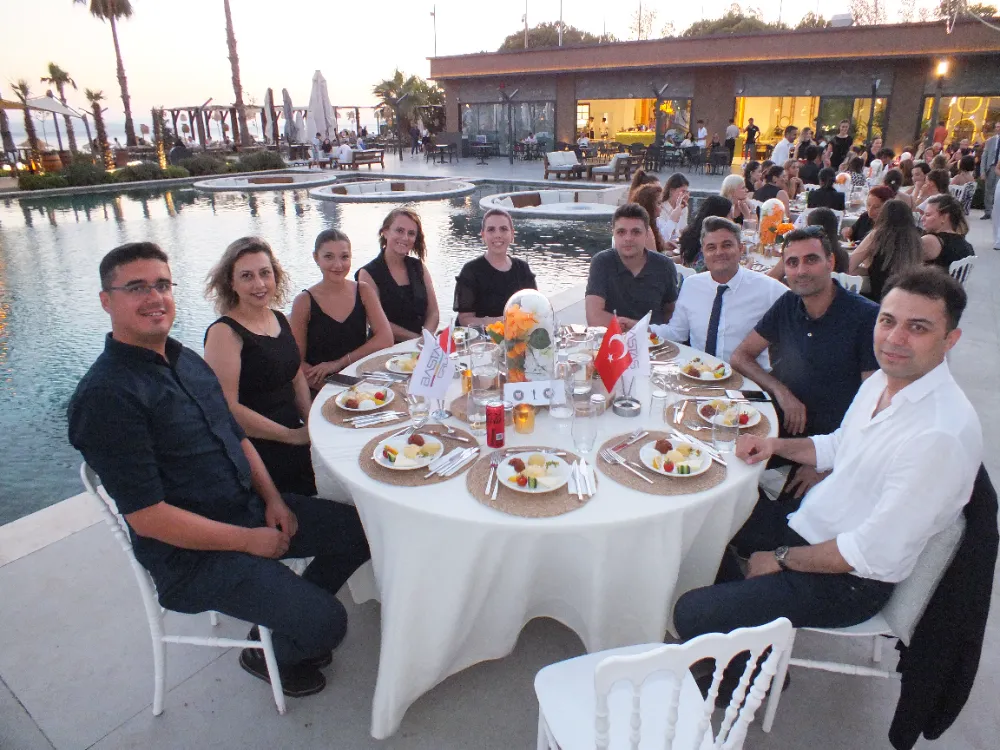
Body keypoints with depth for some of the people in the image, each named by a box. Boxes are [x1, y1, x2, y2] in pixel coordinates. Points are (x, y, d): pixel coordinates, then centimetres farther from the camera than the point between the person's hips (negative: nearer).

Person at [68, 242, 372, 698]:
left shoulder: (187, 361, 6)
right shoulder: (106, 396, -21)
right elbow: (147, 517, -23)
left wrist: (273, 499, -1)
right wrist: (249, 541, -17)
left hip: (252, 507, 8)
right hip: (192, 553, -8)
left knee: (362, 530, 7)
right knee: (328, 623, -15)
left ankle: (294, 619, 25)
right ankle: (266, 654, 20)